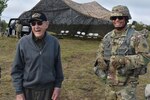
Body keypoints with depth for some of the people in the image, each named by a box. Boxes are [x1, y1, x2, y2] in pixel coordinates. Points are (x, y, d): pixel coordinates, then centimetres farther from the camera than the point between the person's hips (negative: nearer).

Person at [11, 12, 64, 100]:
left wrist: (58, 86, 1)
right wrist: (19, 91, -6)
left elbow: (58, 66, 4)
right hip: (28, 90, -1)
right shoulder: (23, 42, -8)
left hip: (48, 89, 1)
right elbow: (17, 69, -4)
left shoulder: (54, 42, -4)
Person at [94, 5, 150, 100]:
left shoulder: (136, 37, -12)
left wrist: (124, 60, -30)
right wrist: (101, 61, -11)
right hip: (109, 83, 6)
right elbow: (100, 54, 13)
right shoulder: (107, 37, 5)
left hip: (126, 84, -6)